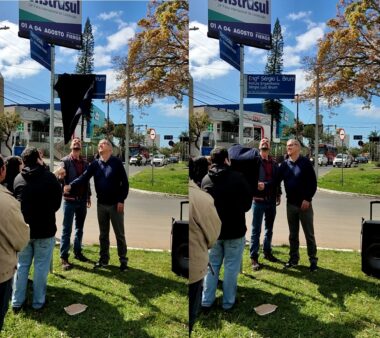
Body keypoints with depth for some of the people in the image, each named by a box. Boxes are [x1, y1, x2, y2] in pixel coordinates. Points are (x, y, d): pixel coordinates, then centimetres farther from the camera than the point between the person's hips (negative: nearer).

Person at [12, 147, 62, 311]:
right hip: (45, 230, -4)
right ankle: (38, 302, 15)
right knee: (41, 266, 7)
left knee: (22, 265, 16)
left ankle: (17, 301, 23)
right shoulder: (49, 177, -12)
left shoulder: (17, 179, 0)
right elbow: (57, 203, -4)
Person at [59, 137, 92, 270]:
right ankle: (64, 257, 5)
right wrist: (60, 175, -41)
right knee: (67, 230, -1)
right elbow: (61, 177, -18)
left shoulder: (85, 163, 10)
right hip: (70, 199, -5)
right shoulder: (65, 161, -5)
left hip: (82, 200, 5)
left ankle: (78, 252, 27)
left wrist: (88, 196, 15)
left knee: (80, 228, 15)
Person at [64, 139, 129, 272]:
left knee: (119, 234, 4)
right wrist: (71, 186, -25)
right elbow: (84, 177, -8)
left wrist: (121, 200, -14)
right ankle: (104, 258, 26)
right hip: (101, 204, 4)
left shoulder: (116, 162, -8)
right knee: (103, 234, 14)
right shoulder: (95, 164, 4)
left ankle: (123, 260, 15)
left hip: (115, 204, -4)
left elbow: (125, 182, -8)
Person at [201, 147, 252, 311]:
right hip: (235, 231, -4)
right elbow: (248, 202, -4)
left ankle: (206, 301, 18)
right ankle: (228, 302, 16)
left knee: (212, 266, 15)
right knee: (231, 267, 8)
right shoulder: (237, 177, -14)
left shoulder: (205, 180, -1)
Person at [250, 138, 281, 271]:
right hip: (258, 200, -5)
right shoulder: (255, 161, -7)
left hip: (271, 200, 6)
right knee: (256, 230, 0)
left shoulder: (273, 163, 10)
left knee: (269, 229, 16)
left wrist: (278, 195, 14)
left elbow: (277, 179, 16)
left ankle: (267, 252, 30)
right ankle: (254, 257, 5)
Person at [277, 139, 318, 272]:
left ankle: (313, 260, 15)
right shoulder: (284, 164, 6)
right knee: (293, 234, 12)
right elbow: (277, 180, 1)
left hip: (304, 203, -4)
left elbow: (313, 183, -8)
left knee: (309, 234, 4)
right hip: (290, 204, 4)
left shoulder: (305, 162, -6)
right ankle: (294, 258, 23)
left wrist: (307, 199, -14)